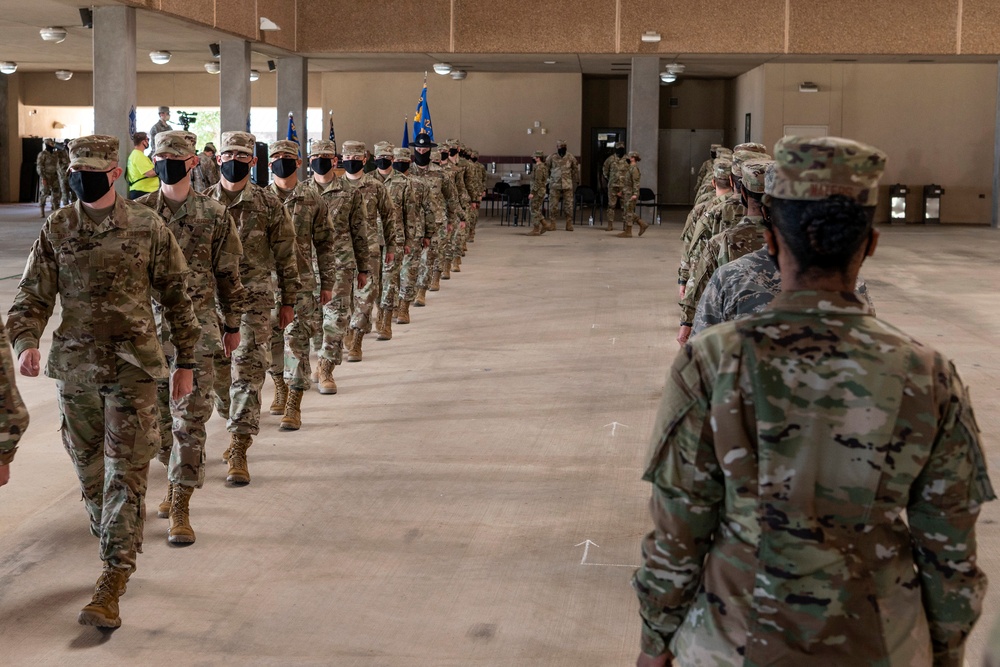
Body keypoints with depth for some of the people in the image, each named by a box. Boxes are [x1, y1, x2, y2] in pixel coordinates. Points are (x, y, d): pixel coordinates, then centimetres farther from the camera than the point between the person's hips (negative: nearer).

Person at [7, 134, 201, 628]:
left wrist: (185, 362, 4)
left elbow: (175, 296, 4)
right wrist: (25, 341, -18)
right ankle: (118, 549, 36)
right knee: (91, 473, 14)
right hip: (74, 368, 3)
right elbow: (33, 295, 2)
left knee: (126, 474, -8)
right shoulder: (56, 230, 2)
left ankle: (111, 585, -8)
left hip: (132, 368, -3)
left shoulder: (147, 227, -3)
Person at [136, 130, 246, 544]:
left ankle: (180, 509, -2)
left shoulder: (214, 214, 0)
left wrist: (232, 324, 8)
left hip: (197, 328, -2)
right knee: (159, 417, 13)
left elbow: (228, 274, 6)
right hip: (150, 326, 2)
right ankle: (176, 480, 37)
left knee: (190, 419, -5)